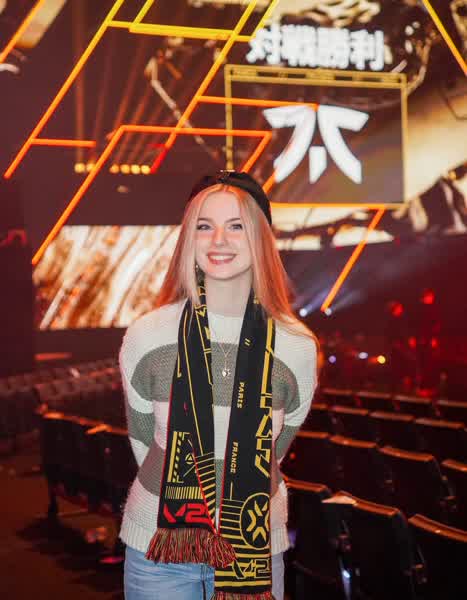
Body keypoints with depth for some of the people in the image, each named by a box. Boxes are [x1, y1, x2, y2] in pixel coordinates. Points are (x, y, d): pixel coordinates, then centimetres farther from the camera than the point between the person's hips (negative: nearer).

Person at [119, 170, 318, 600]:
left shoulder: (296, 349, -8)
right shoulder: (145, 337, -10)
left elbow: (273, 449, 6)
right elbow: (143, 440, 4)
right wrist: (178, 497, 10)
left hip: (256, 549, 1)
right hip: (158, 545, 0)